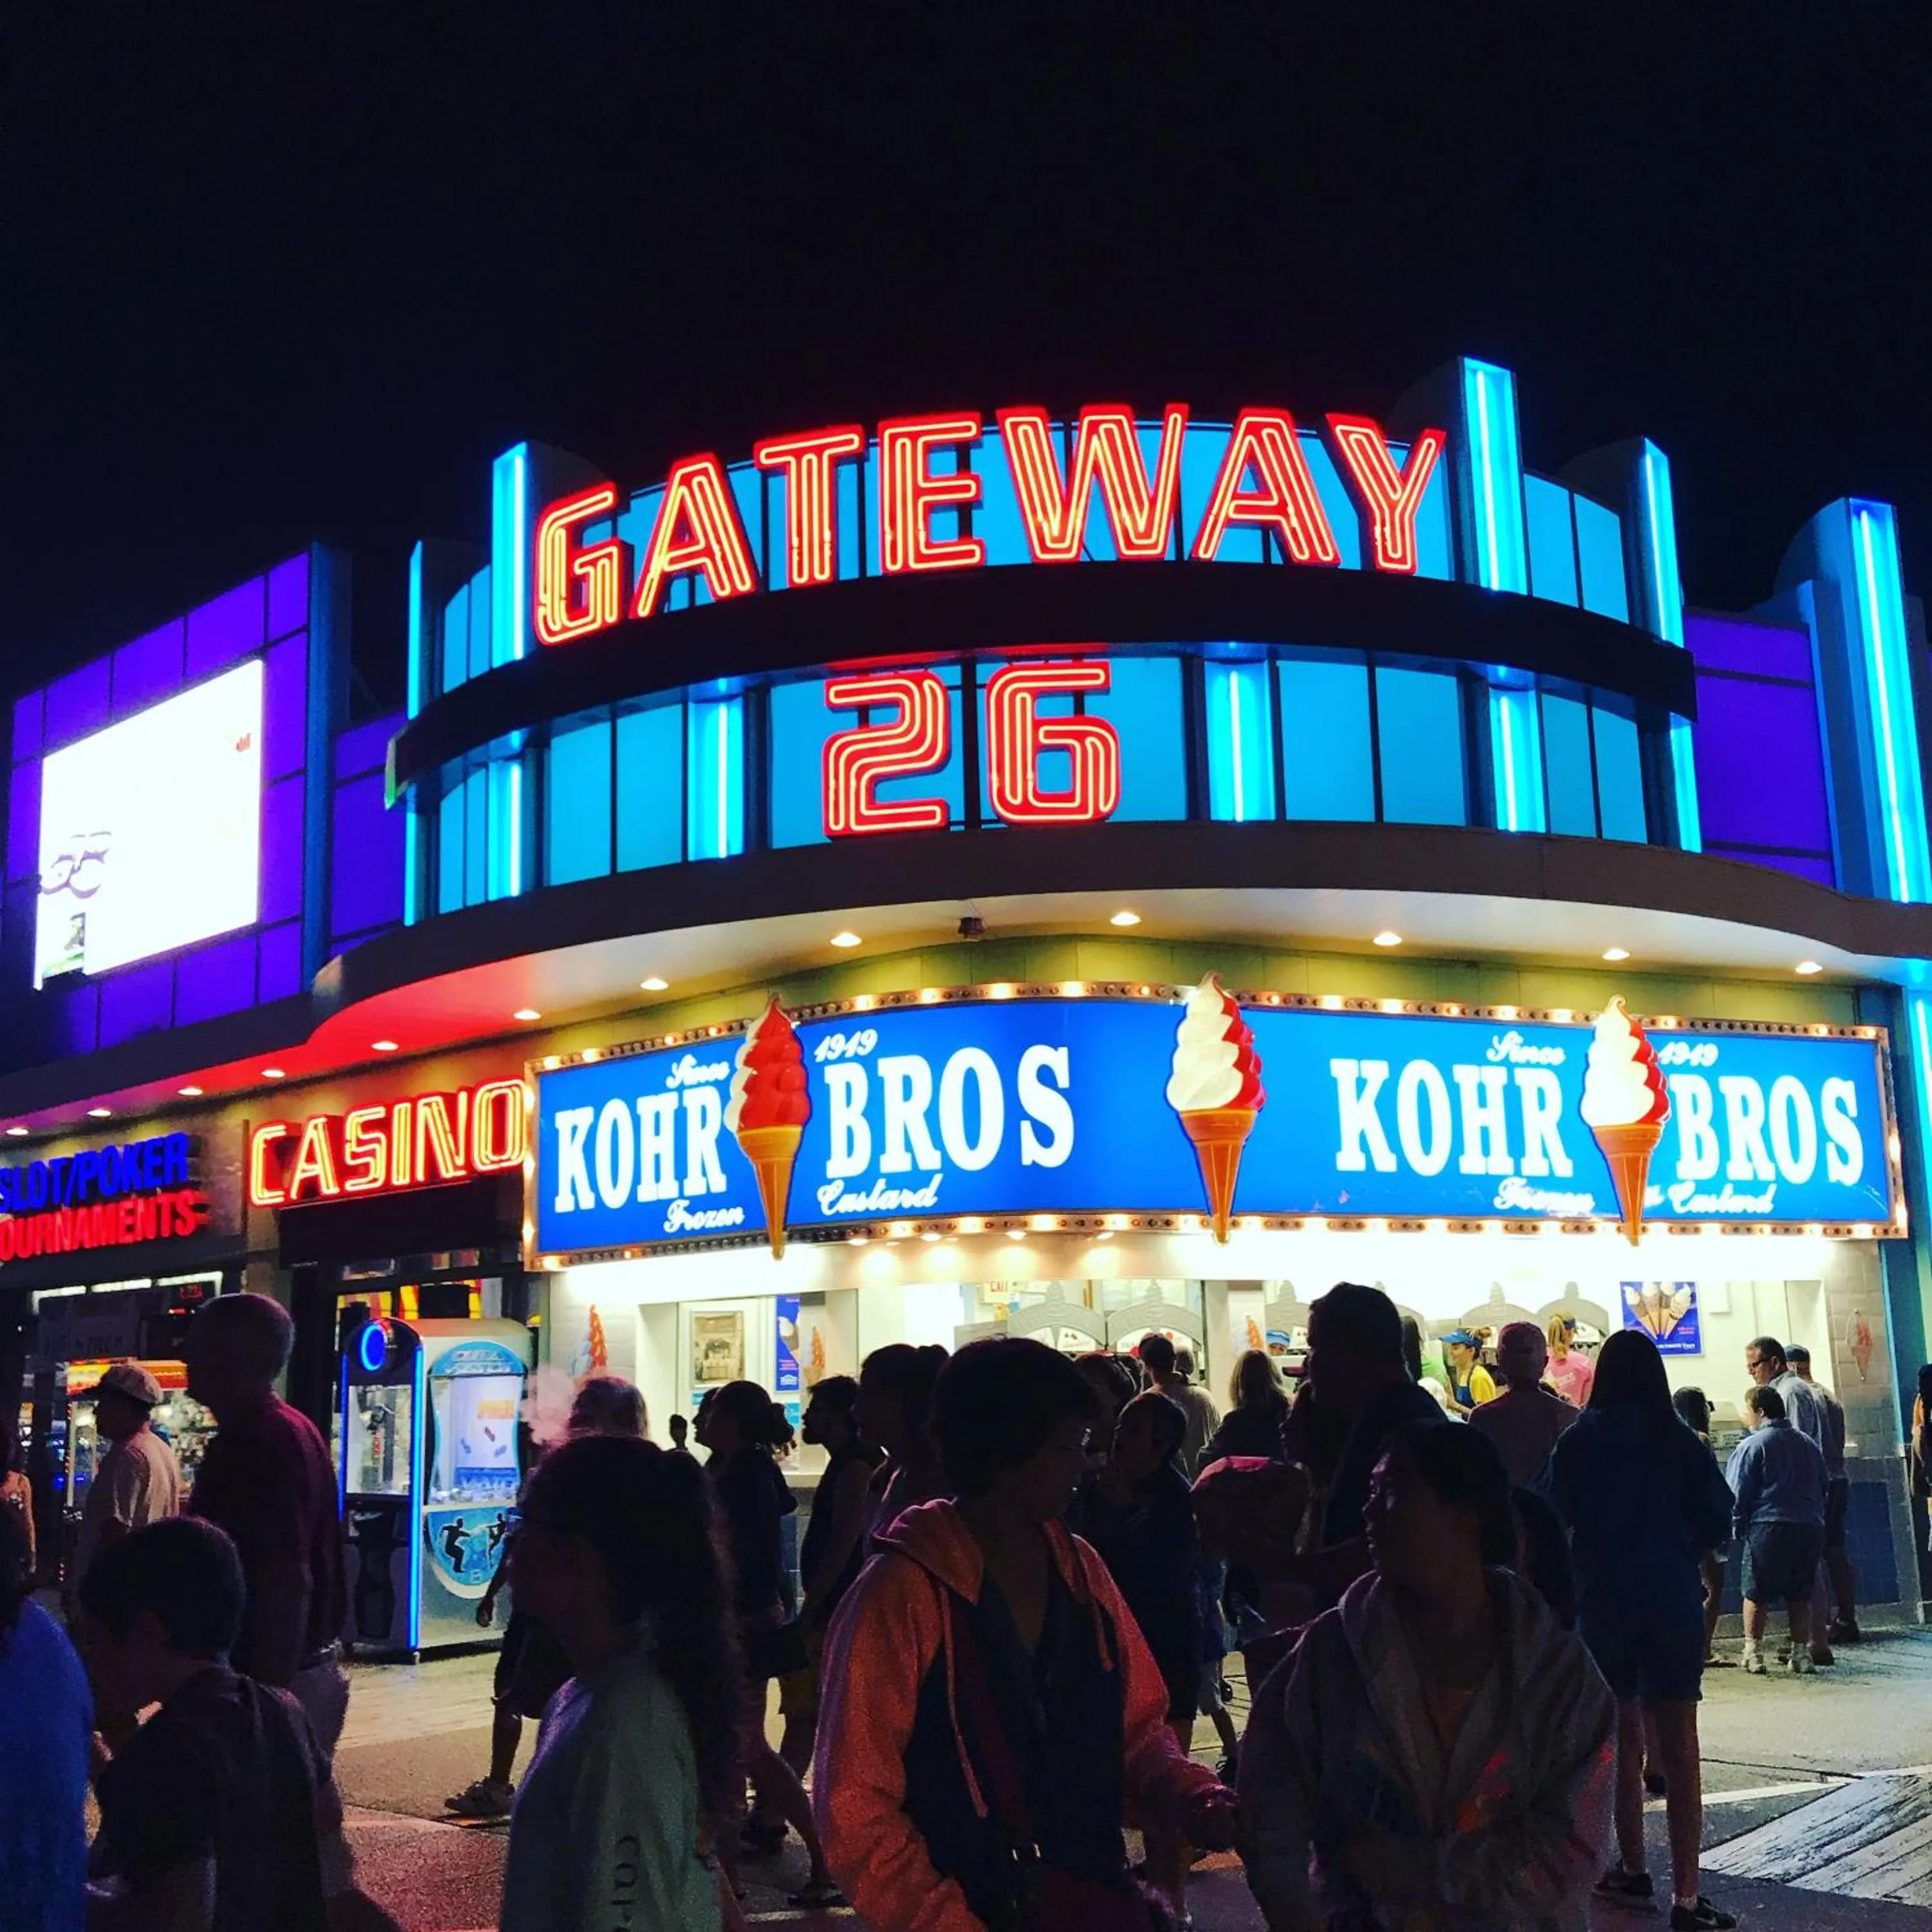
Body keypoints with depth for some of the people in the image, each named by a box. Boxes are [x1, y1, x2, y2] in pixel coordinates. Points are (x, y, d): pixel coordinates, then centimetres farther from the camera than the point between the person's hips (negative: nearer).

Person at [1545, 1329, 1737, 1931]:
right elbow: (1718, 1520, -4)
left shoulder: (1578, 1441, -5)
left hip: (1603, 1602, 1)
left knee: (1622, 1739, 17)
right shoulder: (1680, 1441, -4)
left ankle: (1634, 1872, 25)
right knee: (1678, 1747, 1)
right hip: (1673, 1601, -1)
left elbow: (1553, 1517, -3)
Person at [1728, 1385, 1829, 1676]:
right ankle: (1802, 1654, 11)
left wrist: (1741, 1530, 3)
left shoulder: (1752, 1445, -5)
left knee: (1756, 1594, 3)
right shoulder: (1809, 1445, 14)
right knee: (1801, 1596, 12)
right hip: (1811, 1529, 5)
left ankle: (1753, 1652, 2)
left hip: (1768, 1528, -5)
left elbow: (1738, 1494, -6)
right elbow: (1822, 1489, 22)